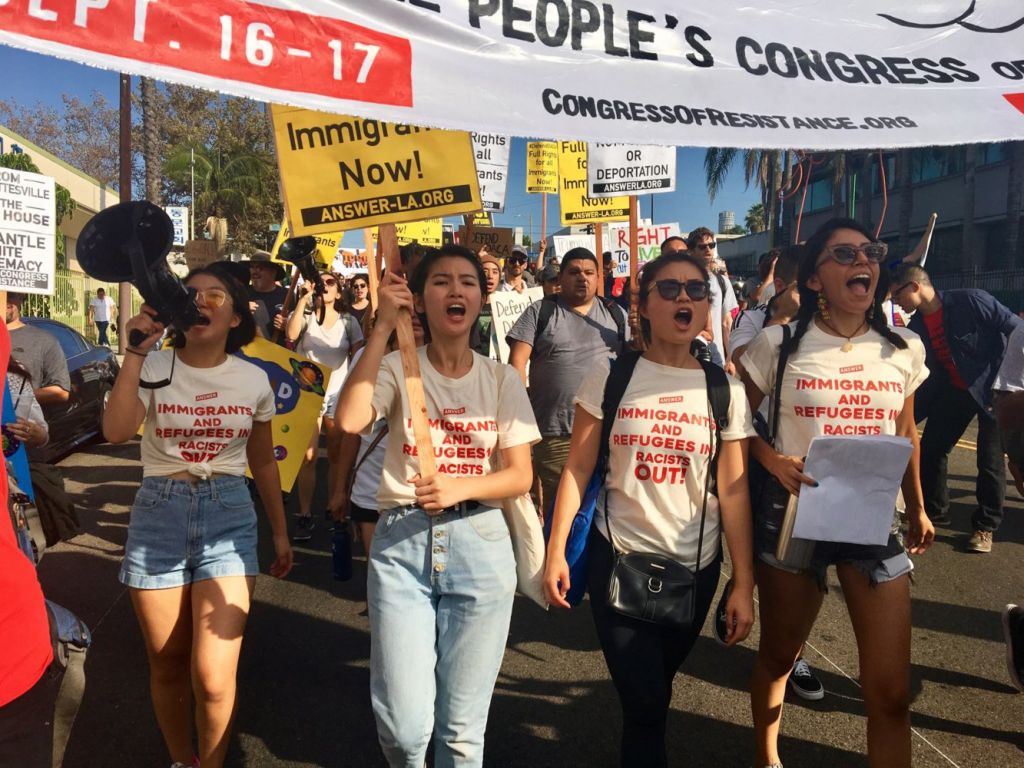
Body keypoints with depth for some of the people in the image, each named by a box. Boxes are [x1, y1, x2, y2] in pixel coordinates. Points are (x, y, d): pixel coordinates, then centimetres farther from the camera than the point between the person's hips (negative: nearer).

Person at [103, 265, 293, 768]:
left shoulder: (253, 379, 2)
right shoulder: (154, 368, -3)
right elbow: (116, 431, -22)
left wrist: (280, 532, 14)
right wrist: (136, 351, -20)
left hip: (228, 516, 0)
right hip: (158, 515, 0)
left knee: (212, 675, -9)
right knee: (167, 664, 13)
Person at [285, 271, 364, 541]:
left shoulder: (348, 321, 8)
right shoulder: (304, 315, 5)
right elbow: (291, 334, -18)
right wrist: (303, 298, -15)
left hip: (339, 395, 1)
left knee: (338, 457, 7)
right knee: (308, 457, -5)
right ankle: (305, 515, 4)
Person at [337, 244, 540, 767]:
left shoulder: (501, 379, 4)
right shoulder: (397, 368, 0)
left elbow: (520, 476, 0)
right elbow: (350, 420, -21)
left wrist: (460, 487, -19)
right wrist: (382, 328, -18)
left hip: (479, 545, 1)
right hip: (401, 543, -1)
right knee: (404, 725, -1)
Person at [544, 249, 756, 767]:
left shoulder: (725, 390, -2)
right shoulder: (609, 375, -5)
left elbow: (733, 493, -1)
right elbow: (577, 469, -4)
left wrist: (744, 585, -2)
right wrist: (556, 552, -9)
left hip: (695, 568, 2)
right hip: (617, 558, -2)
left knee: (654, 694, 18)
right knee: (644, 701, -1)